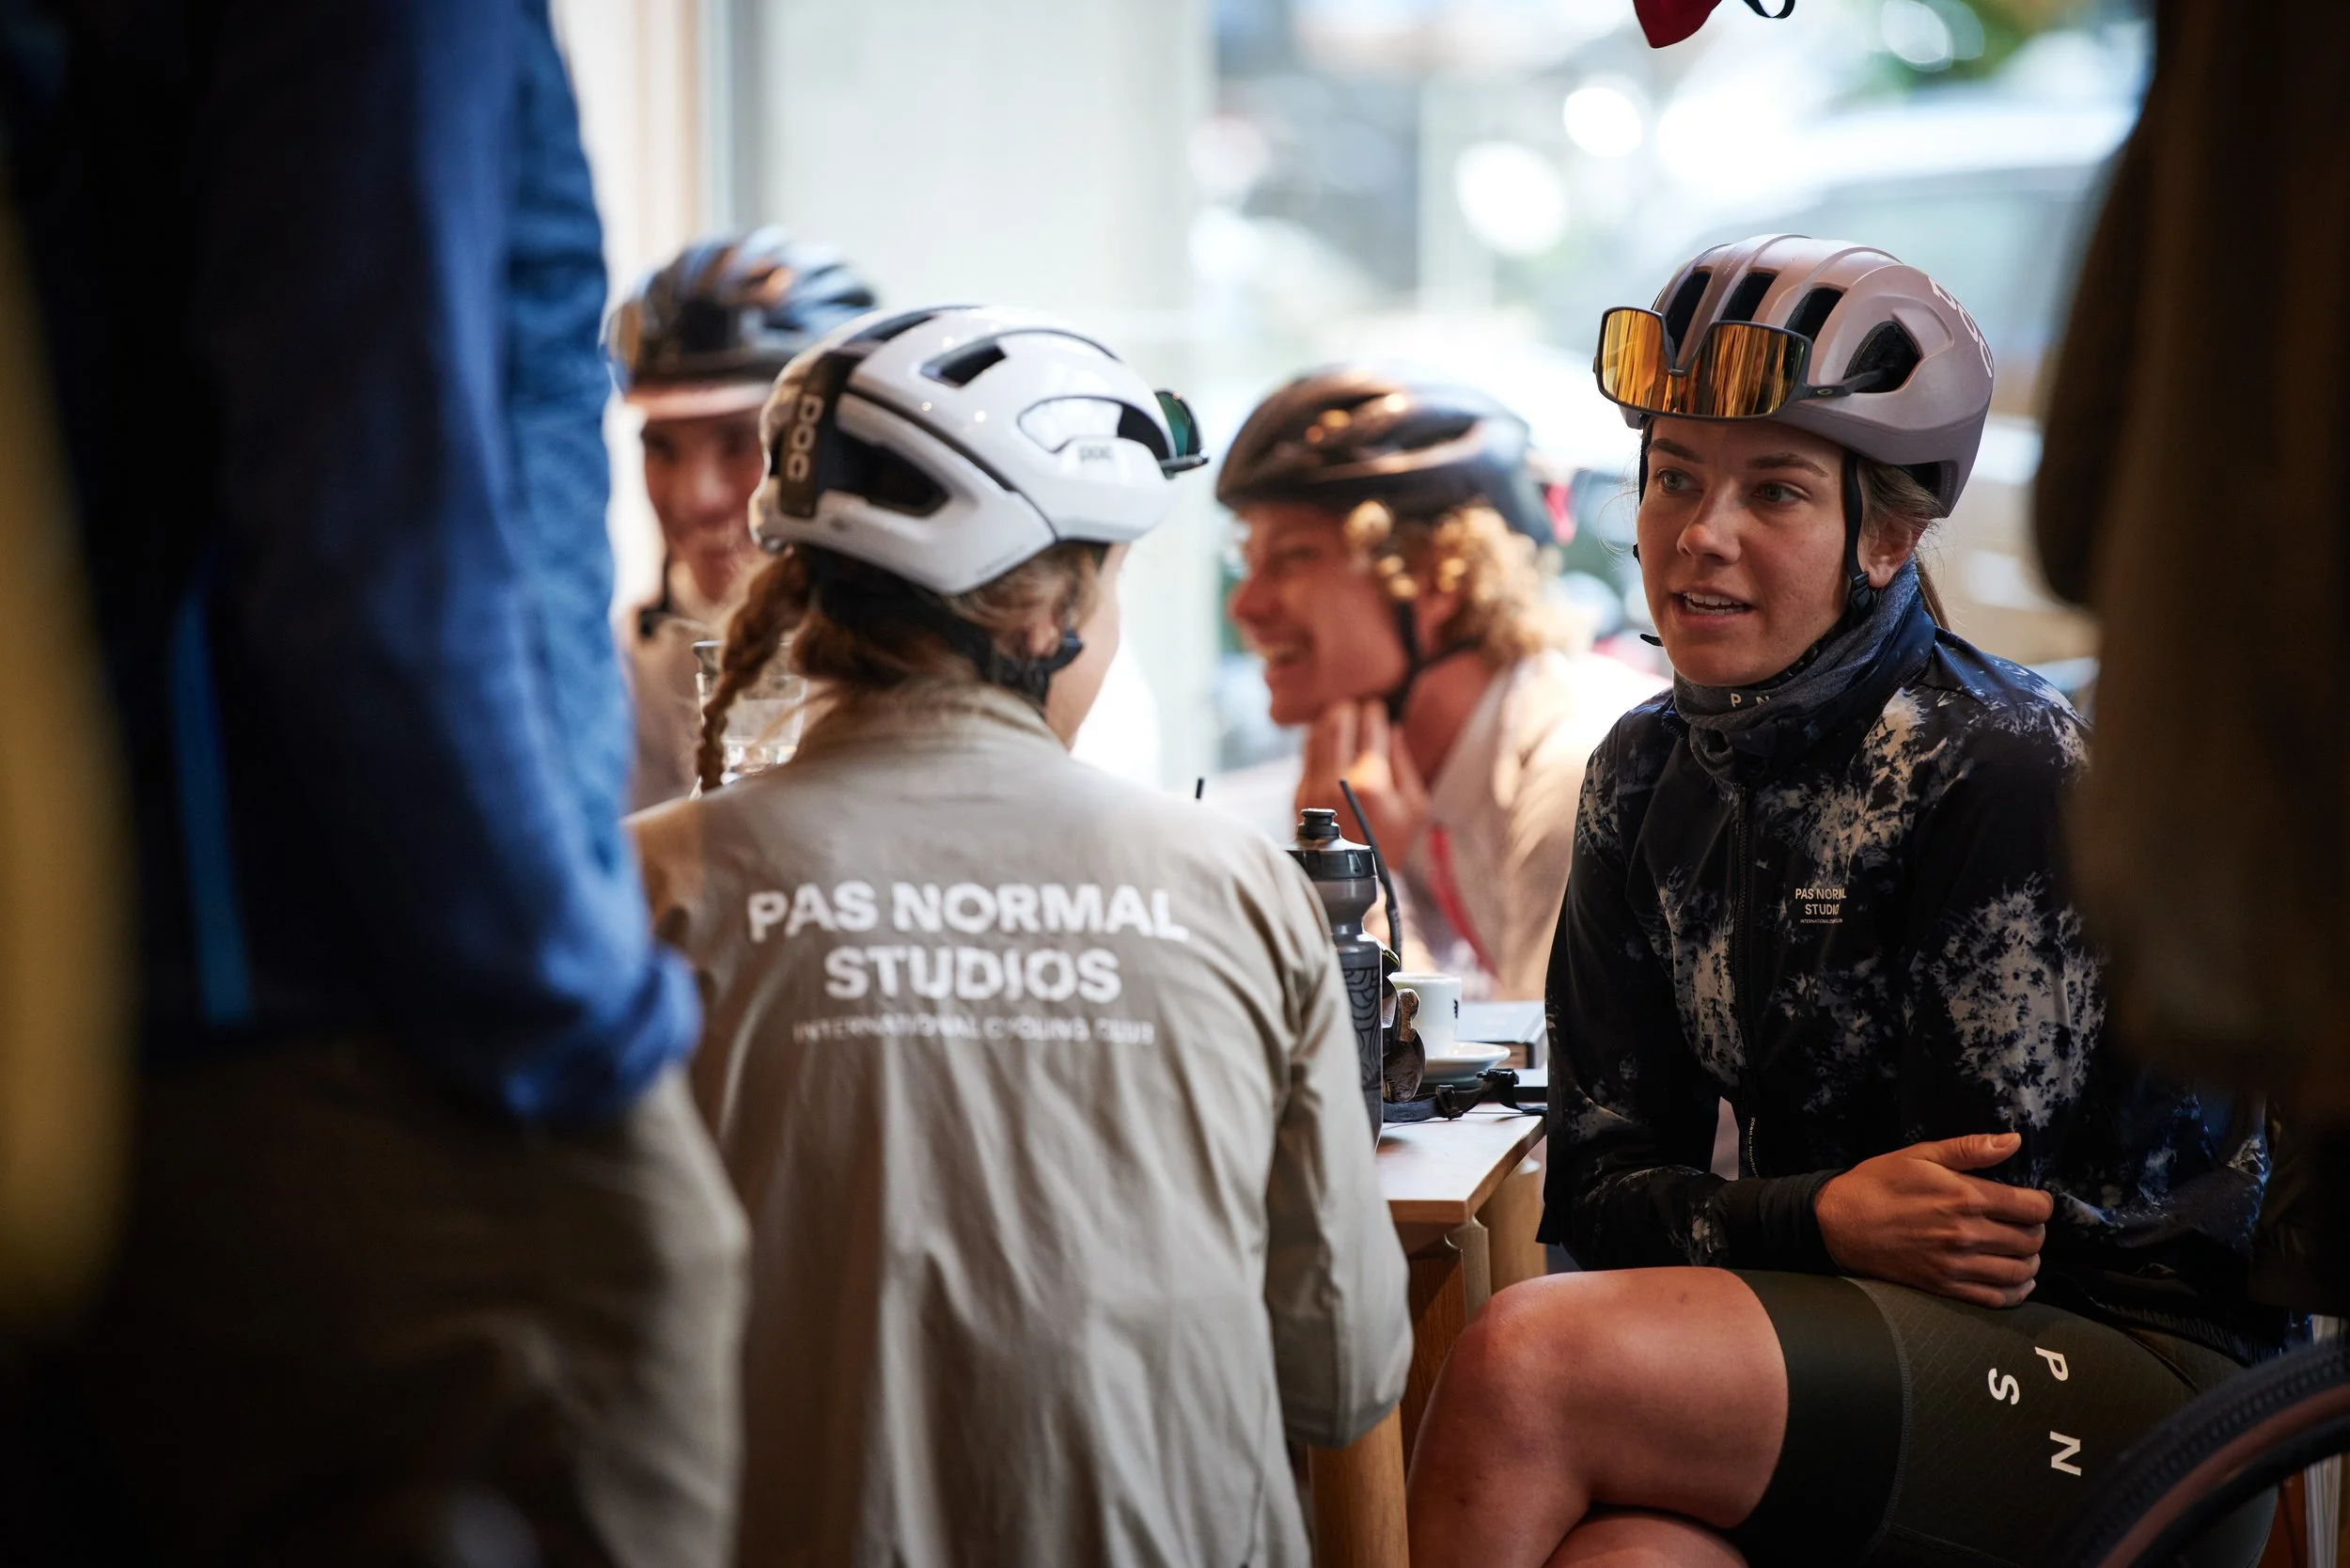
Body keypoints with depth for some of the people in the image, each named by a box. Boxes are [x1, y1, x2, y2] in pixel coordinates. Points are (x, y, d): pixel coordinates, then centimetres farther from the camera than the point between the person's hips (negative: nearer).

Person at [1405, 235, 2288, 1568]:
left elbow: (1990, 1229, -13)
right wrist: (1817, 1221, -15)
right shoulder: (1650, 778, 8)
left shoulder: (2007, 770, -12)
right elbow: (1599, 1191, 4)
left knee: (1528, 1364, -26)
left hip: (2130, 1371, -4)